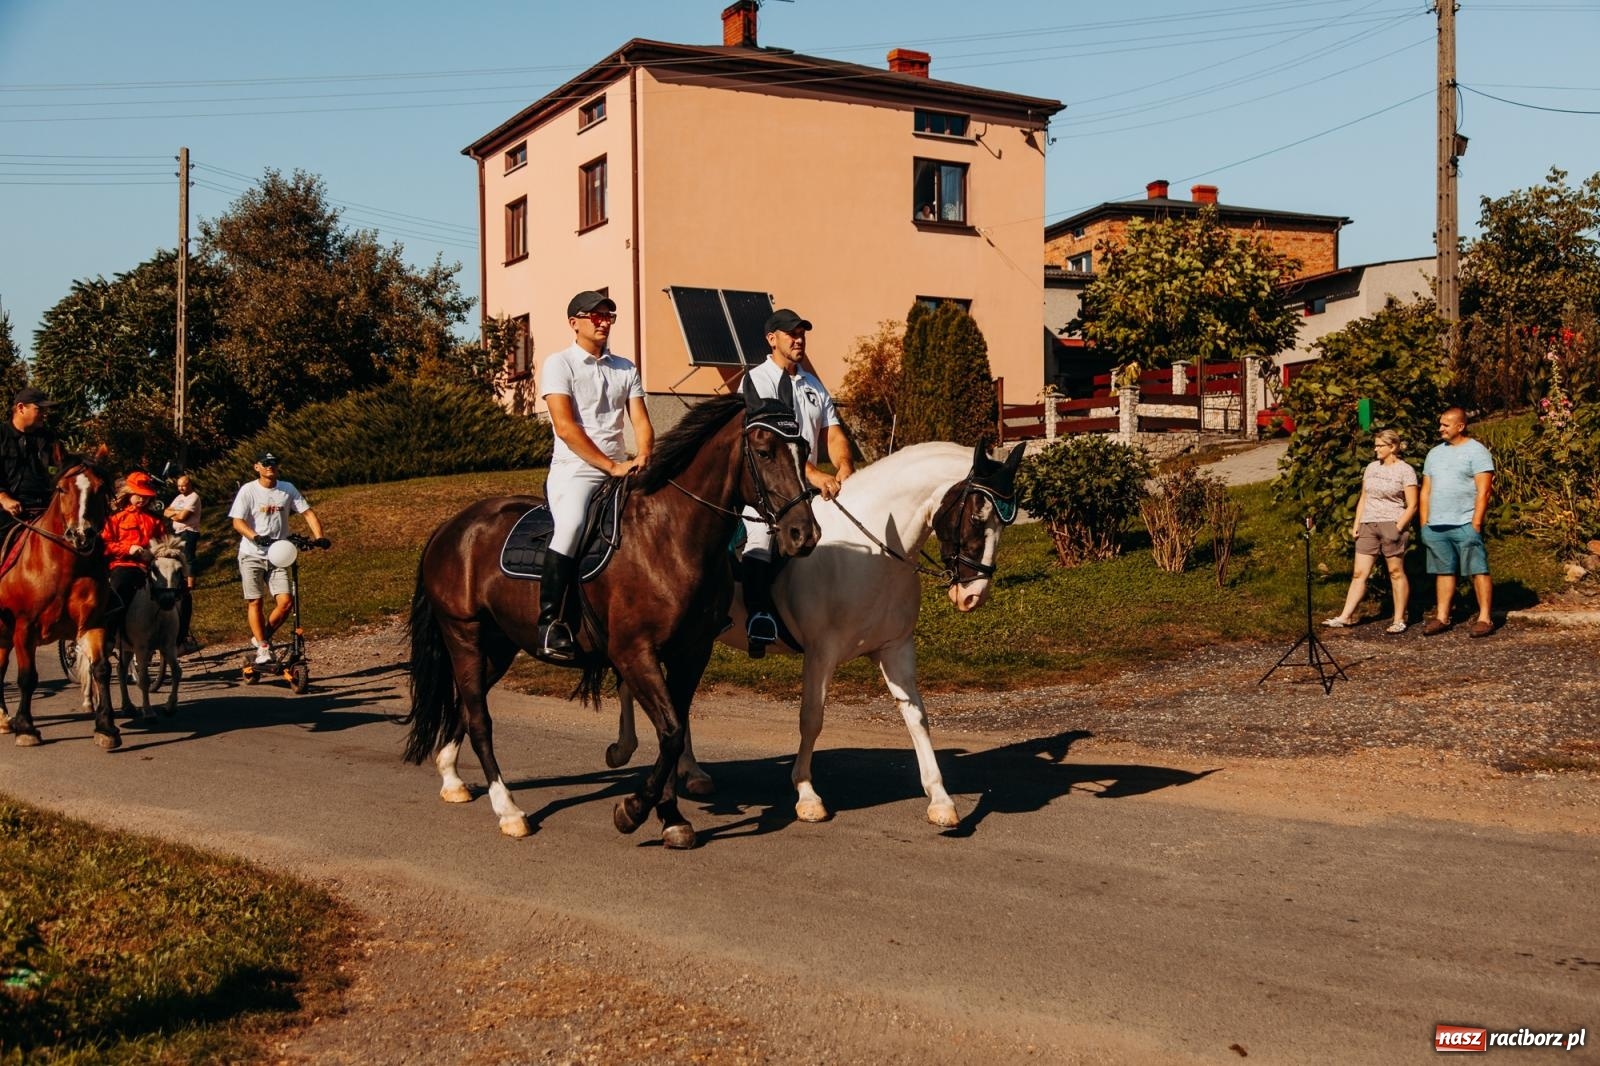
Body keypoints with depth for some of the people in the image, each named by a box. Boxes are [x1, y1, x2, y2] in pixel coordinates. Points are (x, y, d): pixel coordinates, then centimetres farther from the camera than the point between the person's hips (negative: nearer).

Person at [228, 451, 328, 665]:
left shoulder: (288, 489, 3)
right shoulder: (248, 490, -5)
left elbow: (308, 513, 4)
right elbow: (237, 522, -12)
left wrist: (319, 537, -12)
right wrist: (256, 537, -29)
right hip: (252, 554, -2)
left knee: (285, 601, -9)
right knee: (254, 601, -3)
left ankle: (262, 636, 14)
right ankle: (262, 648, 7)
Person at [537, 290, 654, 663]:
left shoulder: (625, 368, 17)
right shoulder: (559, 364, 0)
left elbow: (641, 422, 9)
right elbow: (565, 426, -11)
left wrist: (643, 458, -13)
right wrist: (611, 466, -16)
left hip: (621, 471, 6)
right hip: (574, 470, -6)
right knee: (571, 525, -33)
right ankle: (550, 623, -29)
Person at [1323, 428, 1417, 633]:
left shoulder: (1405, 470, -3)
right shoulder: (1372, 467, 15)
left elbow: (1412, 505, -6)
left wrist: (1398, 528, -15)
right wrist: (1356, 524, 10)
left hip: (1392, 524, -5)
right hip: (1368, 525, 5)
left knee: (1396, 572, 0)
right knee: (1359, 573, 3)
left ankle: (1399, 620, 6)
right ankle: (1345, 616, 1)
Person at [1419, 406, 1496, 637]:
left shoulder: (1476, 452, -3)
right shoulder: (1435, 453, 17)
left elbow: (1483, 491, -10)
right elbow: (1426, 490, 19)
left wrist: (1476, 524, -15)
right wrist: (1424, 523, 11)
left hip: (1465, 524, -6)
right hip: (1436, 526, 6)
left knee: (1478, 570, -4)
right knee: (1443, 571, 8)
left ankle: (1485, 618, -1)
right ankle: (1442, 617, 12)